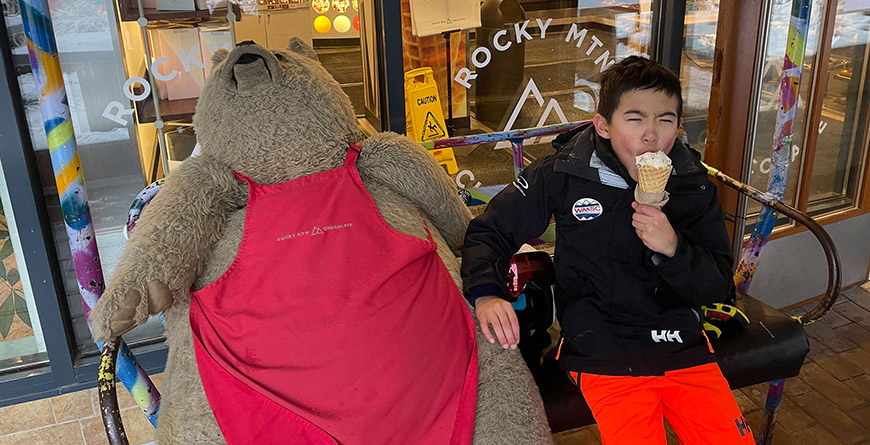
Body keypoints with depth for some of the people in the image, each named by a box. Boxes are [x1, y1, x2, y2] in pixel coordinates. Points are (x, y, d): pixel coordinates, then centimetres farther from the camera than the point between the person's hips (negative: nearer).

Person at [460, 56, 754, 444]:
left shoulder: (693, 185, 0)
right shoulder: (563, 175, -8)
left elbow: (720, 286, 2)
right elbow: (489, 232, -1)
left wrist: (674, 249, -19)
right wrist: (486, 293, -21)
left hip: (681, 343, 4)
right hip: (602, 351, -3)